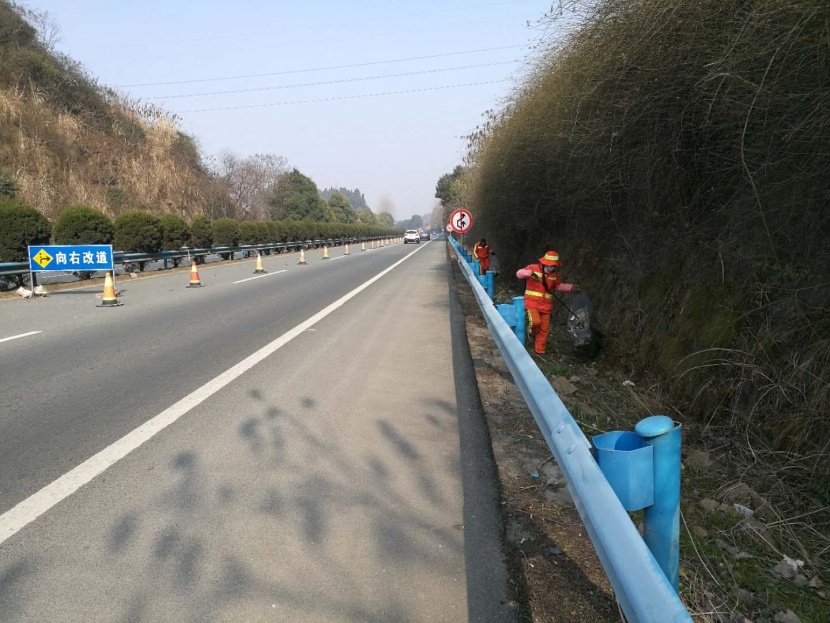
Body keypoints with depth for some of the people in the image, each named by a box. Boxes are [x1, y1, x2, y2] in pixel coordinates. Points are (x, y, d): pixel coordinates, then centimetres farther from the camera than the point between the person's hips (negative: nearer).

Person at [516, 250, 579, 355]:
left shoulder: (554, 274, 6)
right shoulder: (533, 268, -8)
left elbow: (559, 286, 20)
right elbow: (519, 273, -17)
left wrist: (571, 287, 6)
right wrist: (530, 273, -35)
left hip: (546, 305, 4)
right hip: (532, 303, -4)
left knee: (544, 329, 5)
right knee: (536, 321, -26)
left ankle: (540, 350, 21)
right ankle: (531, 331, 11)